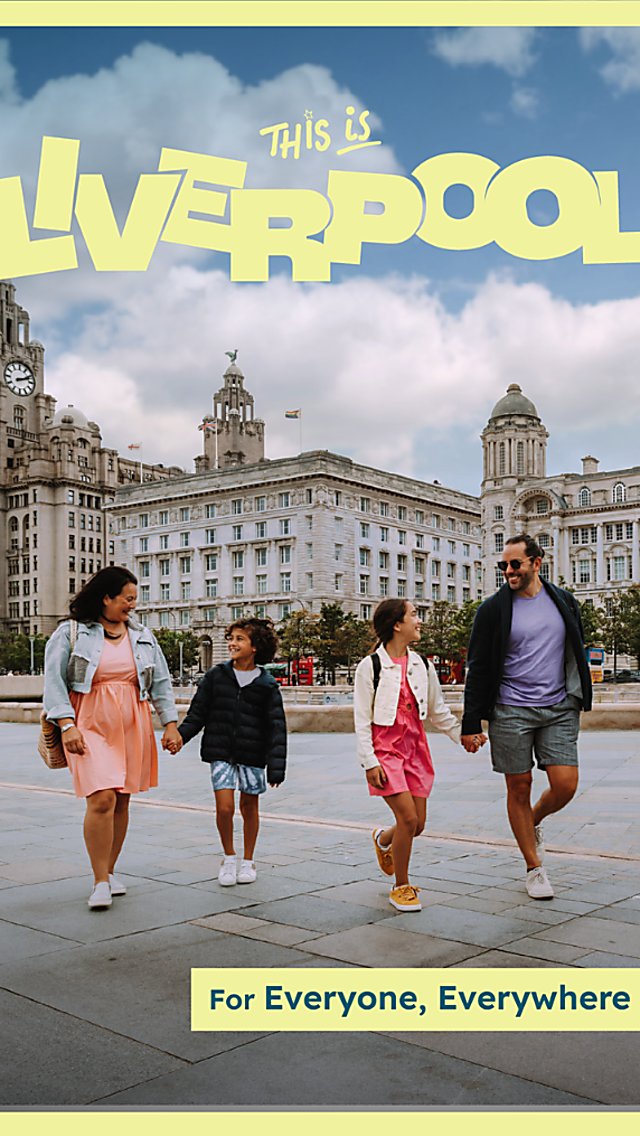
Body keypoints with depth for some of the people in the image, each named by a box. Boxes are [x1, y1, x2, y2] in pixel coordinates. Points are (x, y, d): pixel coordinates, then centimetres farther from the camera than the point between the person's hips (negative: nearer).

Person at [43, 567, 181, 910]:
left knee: (121, 802, 7)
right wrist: (67, 724, -15)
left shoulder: (142, 635, 12)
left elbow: (161, 682, 15)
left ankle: (109, 871, 23)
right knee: (102, 799, -15)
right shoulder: (71, 633, -1)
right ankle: (100, 882, -5)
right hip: (90, 726, -4)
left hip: (133, 727, 4)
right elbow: (54, 682, -4)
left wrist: (170, 723, 9)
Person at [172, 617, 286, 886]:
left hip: (253, 755, 0)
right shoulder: (216, 676, 1)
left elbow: (276, 727, -3)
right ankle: (228, 857, 17)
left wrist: (276, 766, -8)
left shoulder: (266, 685, -3)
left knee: (249, 806, 10)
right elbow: (197, 713, 5)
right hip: (221, 753, 1)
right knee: (224, 807, -7)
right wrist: (179, 736, -10)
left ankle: (247, 861, 28)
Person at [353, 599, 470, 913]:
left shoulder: (422, 666, 9)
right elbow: (362, 720, -7)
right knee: (408, 818, -13)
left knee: (418, 824, 6)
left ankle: (383, 839, 41)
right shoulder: (370, 666, -7)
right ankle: (401, 887, 7)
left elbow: (439, 712, 18)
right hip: (385, 749, -5)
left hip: (415, 748, 6)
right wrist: (369, 761, -12)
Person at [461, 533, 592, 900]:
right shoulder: (494, 609, -2)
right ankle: (535, 869, 18)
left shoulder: (564, 601, 7)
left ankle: (534, 822, 27)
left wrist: (579, 701, 15)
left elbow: (578, 655, 18)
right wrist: (471, 723, -4)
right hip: (511, 712, -2)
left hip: (559, 710, 2)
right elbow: (478, 669, -1)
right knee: (519, 788, 3)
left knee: (566, 785, -6)